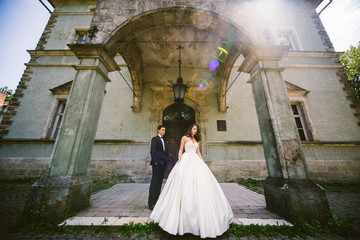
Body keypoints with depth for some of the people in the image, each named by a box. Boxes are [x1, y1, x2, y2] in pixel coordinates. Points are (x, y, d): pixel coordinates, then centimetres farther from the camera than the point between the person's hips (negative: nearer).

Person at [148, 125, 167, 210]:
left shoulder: (162, 139, 19)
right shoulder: (155, 139, -6)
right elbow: (152, 151, -13)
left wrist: (164, 162, 14)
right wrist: (155, 161, -18)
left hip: (162, 163, 9)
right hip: (157, 163, -9)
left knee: (159, 182, 13)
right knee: (155, 182, -5)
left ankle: (156, 200, 25)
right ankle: (151, 202, 5)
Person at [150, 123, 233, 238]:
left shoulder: (197, 140, 18)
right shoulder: (184, 138, 4)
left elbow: (198, 152, 18)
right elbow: (180, 150, 0)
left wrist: (204, 163, 10)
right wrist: (179, 162, -11)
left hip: (196, 161, 5)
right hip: (186, 160, -5)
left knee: (199, 182, 1)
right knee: (185, 183, -7)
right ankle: (184, 214, 7)